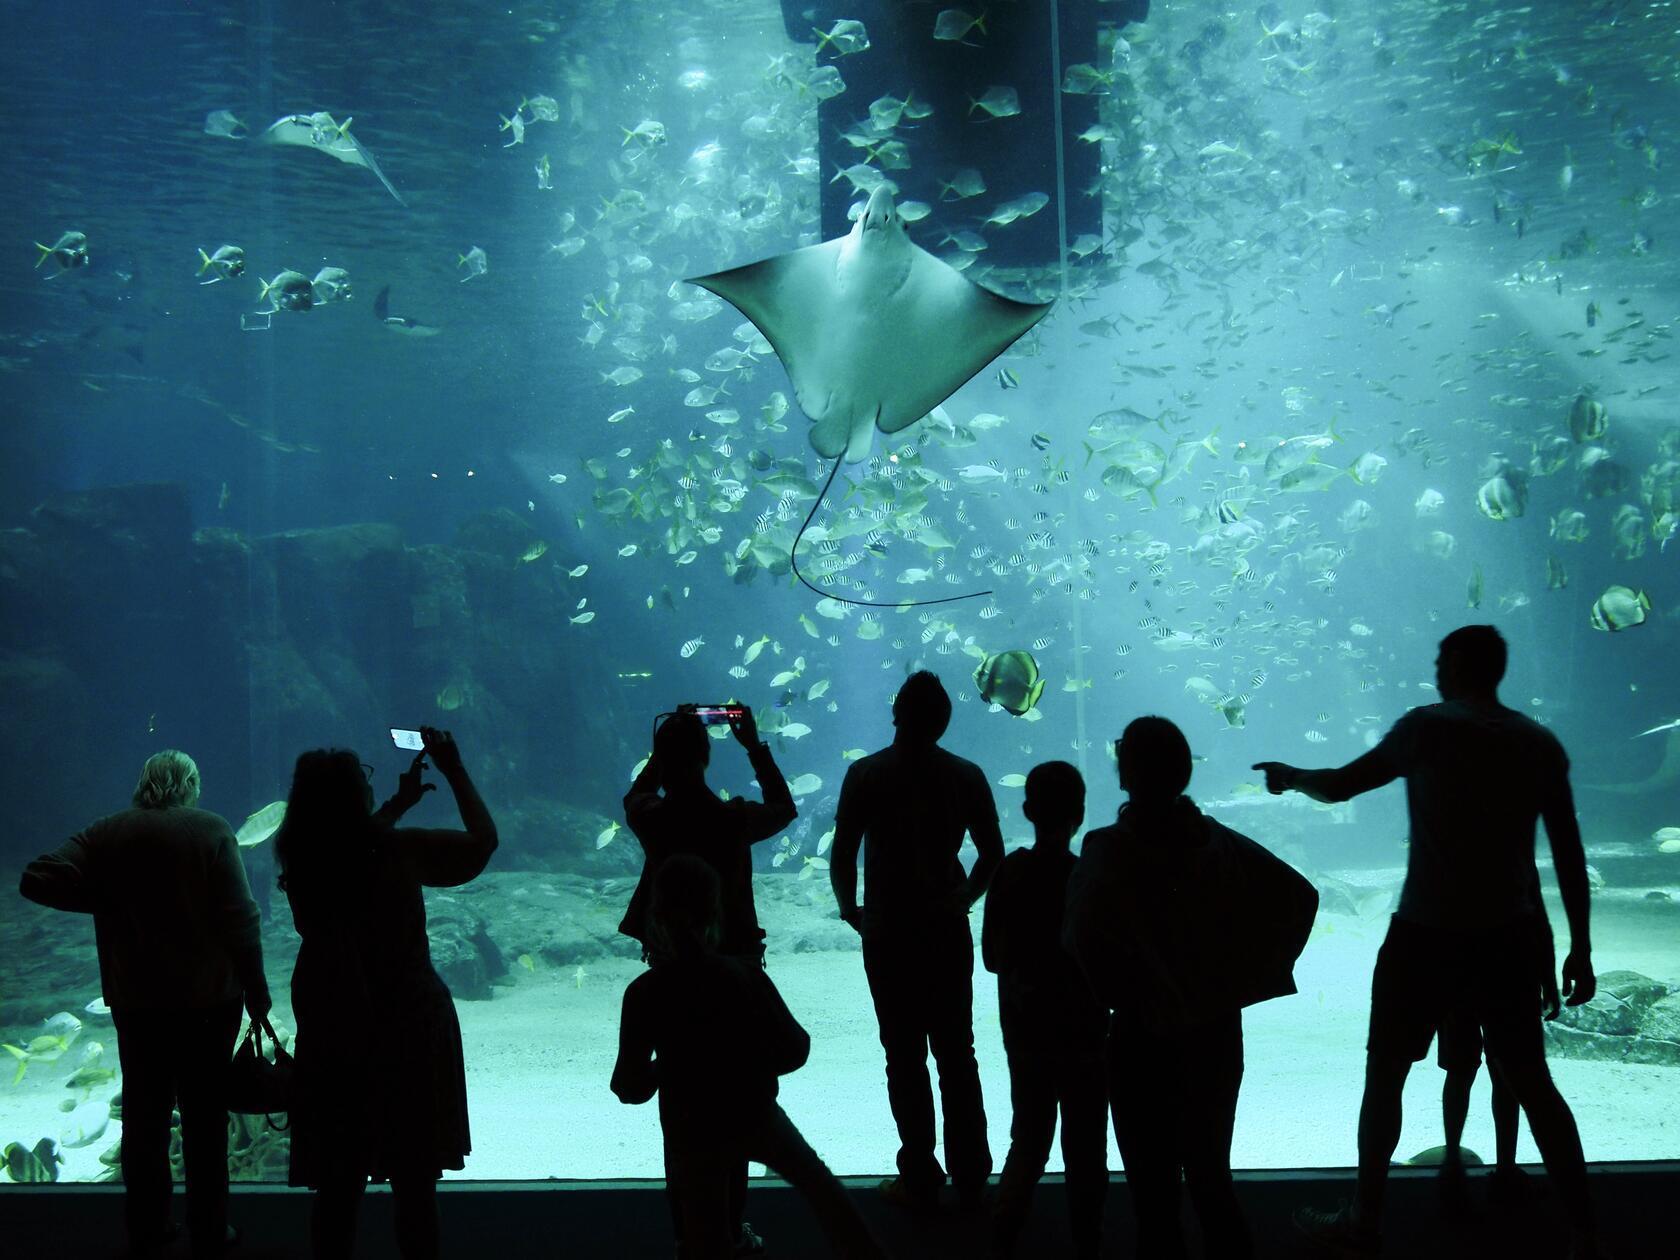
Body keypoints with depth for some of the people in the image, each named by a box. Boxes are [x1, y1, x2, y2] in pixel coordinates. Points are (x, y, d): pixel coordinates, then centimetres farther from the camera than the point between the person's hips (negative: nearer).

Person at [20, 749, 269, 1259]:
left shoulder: (106, 834, 0)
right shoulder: (212, 830, -8)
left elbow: (38, 880, -11)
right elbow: (240, 917, -12)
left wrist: (104, 901, 0)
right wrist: (255, 989, -5)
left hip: (136, 1002, 2)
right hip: (209, 999, -2)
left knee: (144, 1113, 15)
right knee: (205, 1117, 8)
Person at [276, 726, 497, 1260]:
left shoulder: (302, 861, -5)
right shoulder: (398, 849, -16)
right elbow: (484, 840, -2)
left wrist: (399, 804, 25)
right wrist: (455, 769, 6)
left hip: (331, 1035, 3)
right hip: (407, 1030, -3)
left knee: (338, 1184, 12)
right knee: (414, 1183, 8)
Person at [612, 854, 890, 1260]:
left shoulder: (644, 992, -15)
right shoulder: (744, 973, -10)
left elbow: (630, 1087, -13)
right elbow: (794, 1049, -5)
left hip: (692, 1136, -2)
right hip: (757, 1118, 2)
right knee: (815, 1179, 28)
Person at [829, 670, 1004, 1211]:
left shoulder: (866, 775, -10)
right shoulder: (966, 776, -2)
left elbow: (842, 856, -12)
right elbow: (993, 854, 2)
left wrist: (851, 908, 4)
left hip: (888, 933, -2)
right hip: (948, 931, 3)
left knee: (905, 1058, 5)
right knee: (957, 1055, 12)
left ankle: (920, 1180, 8)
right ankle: (970, 1179, 15)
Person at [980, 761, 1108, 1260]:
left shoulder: (1009, 873, -8)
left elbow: (992, 957, -2)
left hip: (1024, 1029, 4)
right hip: (1082, 1032, -4)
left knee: (1028, 1138, 18)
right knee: (1084, 1146, 11)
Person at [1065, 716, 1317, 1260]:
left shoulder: (1107, 850, -16)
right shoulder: (1220, 843, -2)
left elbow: (1082, 943, -27)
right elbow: (1300, 897, -3)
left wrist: (1118, 994, -7)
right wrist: (1247, 977, 2)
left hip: (1144, 1037, -4)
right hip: (1218, 1030, 4)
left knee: (1154, 1184, 10)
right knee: (1210, 1173, 20)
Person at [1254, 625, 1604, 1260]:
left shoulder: (1428, 727, -8)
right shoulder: (1541, 744, 4)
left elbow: (1340, 785, -2)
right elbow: (1569, 855, 4)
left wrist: (1291, 775, 19)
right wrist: (1580, 948, 11)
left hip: (1425, 937, -4)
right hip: (1507, 939, 4)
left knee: (1384, 1076, 10)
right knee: (1533, 1084, 12)